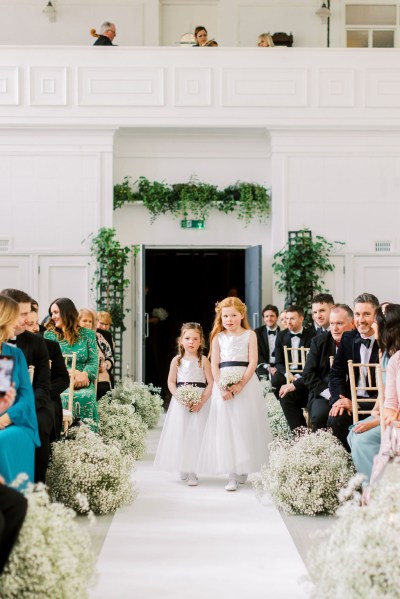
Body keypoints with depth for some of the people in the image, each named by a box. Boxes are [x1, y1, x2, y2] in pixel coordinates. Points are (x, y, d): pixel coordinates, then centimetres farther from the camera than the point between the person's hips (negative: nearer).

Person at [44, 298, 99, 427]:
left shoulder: (87, 334, 14)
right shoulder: (49, 335, 14)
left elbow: (93, 361, 6)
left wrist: (85, 374, -17)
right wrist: (72, 373, -12)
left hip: (83, 382, 0)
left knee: (87, 397, -35)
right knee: (65, 397, -36)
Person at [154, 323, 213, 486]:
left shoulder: (203, 361, 0)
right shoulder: (177, 360, 5)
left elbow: (210, 383, -4)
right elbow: (171, 382, 4)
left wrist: (201, 401, -14)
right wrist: (180, 397, -12)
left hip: (200, 401, -2)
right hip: (180, 401, 2)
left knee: (196, 433, -6)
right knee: (180, 433, 4)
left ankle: (193, 471, -4)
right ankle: (183, 468, 17)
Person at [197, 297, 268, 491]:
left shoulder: (249, 335, 4)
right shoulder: (218, 337, 9)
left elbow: (252, 362, -4)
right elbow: (214, 365, 3)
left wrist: (241, 385, -16)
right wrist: (221, 387, -11)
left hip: (246, 383, -1)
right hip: (223, 385, 1)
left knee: (245, 426, 1)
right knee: (226, 427, -3)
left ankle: (243, 469, 16)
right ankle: (232, 475, -3)